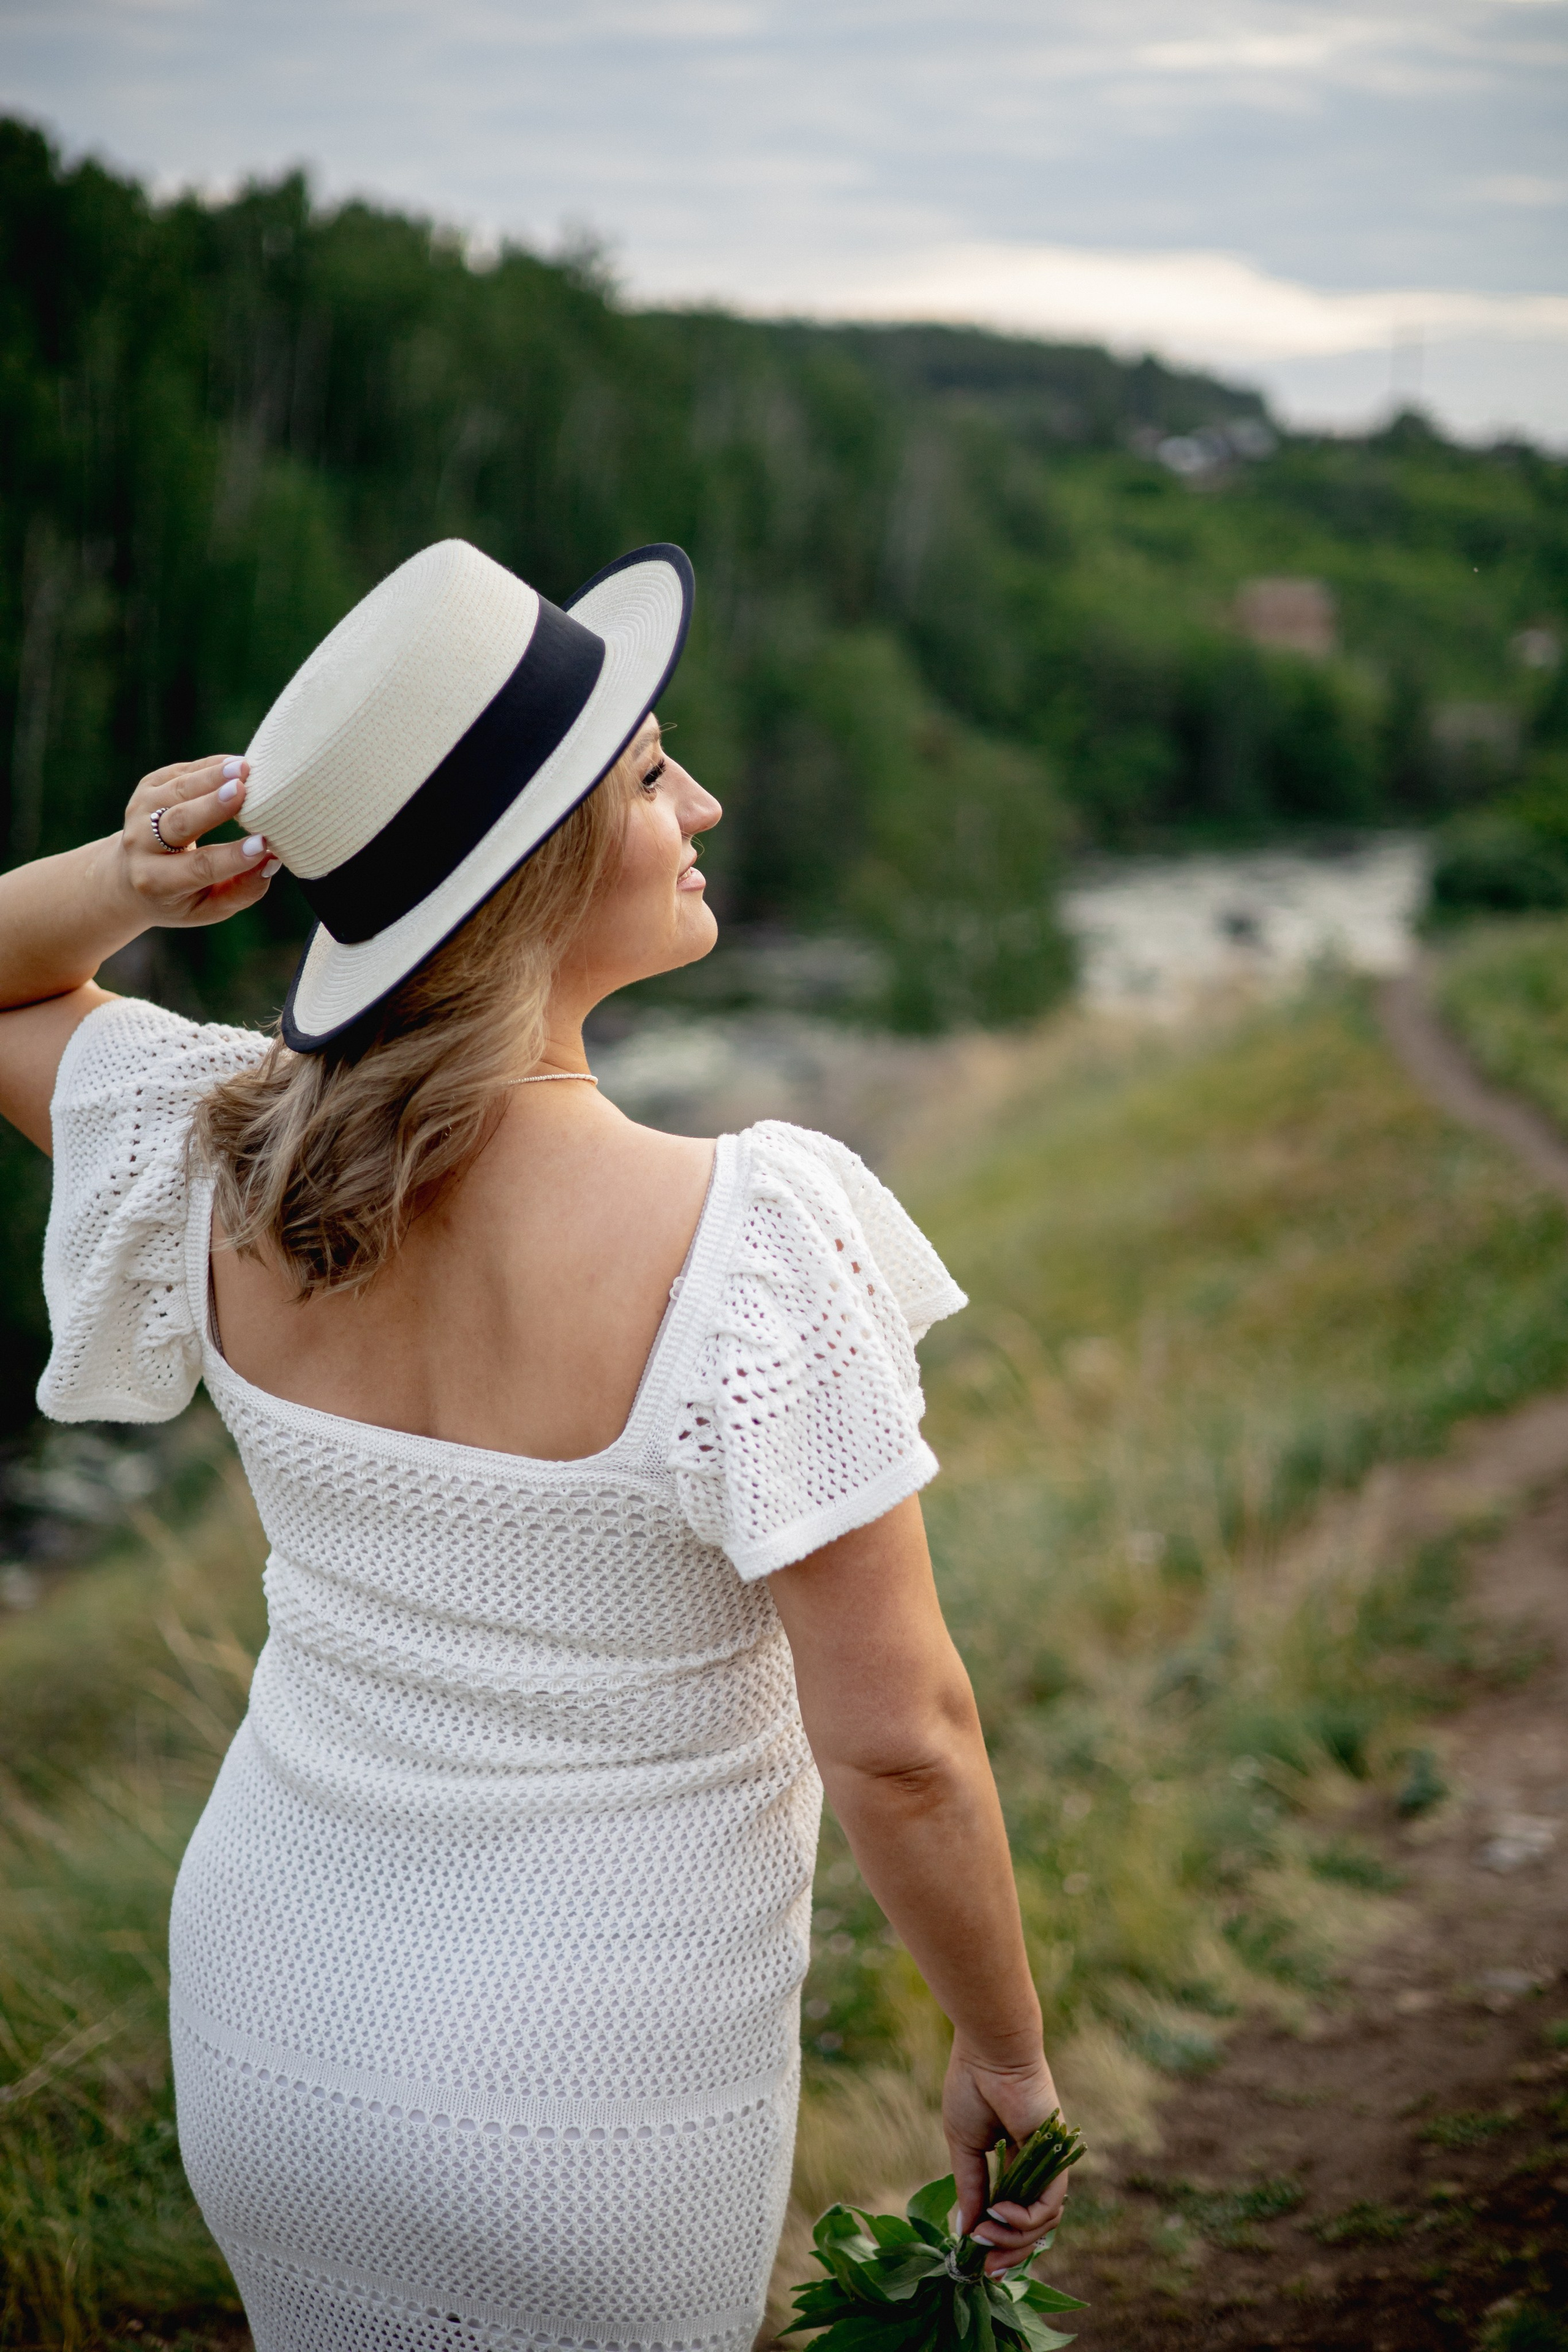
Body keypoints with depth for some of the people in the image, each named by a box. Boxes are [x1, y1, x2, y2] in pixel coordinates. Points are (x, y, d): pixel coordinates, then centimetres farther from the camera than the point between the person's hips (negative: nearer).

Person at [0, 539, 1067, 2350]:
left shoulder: (231, 1166, -12)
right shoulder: (748, 1240, -28)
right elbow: (897, 1743, -22)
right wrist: (1006, 2055, -5)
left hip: (266, 2037, 4)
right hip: (593, 2117, -4)